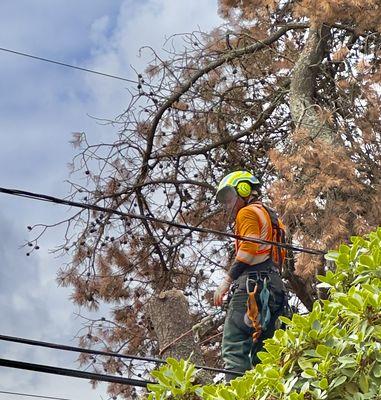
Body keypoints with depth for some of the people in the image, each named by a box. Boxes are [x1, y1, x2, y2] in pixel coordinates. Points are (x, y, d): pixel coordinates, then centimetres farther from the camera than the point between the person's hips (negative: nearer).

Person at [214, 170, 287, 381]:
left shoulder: (248, 212, 2)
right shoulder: (268, 215, 30)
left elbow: (249, 248, -14)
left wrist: (227, 280, -15)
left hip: (252, 285, -10)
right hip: (273, 288, 10)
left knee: (234, 345, -15)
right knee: (261, 350, 10)